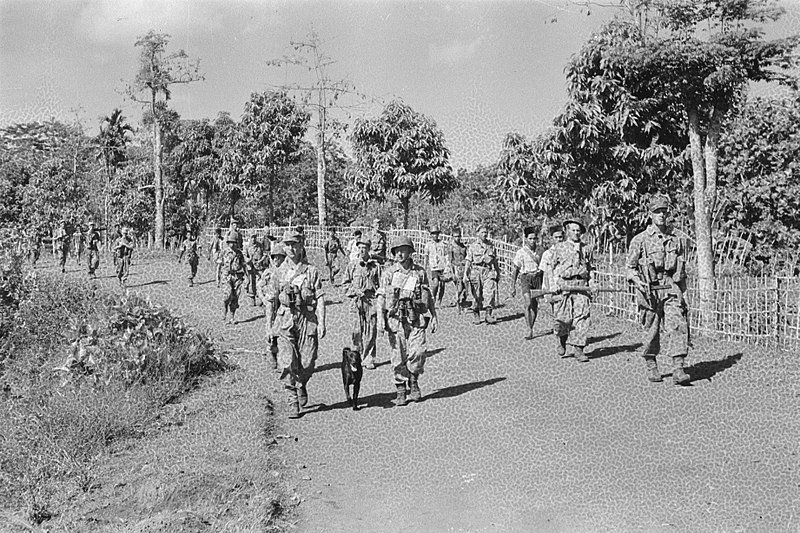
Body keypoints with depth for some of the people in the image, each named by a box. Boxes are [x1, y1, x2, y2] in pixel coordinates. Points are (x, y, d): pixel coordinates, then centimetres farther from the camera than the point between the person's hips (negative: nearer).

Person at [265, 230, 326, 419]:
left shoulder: (311, 271, 3)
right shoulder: (279, 272, 7)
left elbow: (320, 298, 0)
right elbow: (271, 301, 11)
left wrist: (321, 323, -9)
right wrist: (269, 325, 8)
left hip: (307, 319, 0)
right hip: (285, 320, 1)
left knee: (308, 362, 0)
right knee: (287, 364, -8)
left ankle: (301, 385, 32)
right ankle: (293, 403, 0)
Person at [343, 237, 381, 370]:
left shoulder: (375, 266, 8)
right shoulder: (352, 266, 10)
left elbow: (380, 284, 10)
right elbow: (346, 283, 12)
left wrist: (379, 298, -2)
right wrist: (355, 290, -5)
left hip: (371, 300, 0)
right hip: (356, 300, 0)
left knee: (371, 331, -2)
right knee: (357, 330, -2)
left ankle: (369, 359, 4)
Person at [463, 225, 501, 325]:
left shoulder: (491, 246, 13)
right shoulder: (473, 246, 6)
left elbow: (495, 261, 19)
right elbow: (468, 261, 1)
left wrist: (498, 274, 20)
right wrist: (465, 274, -8)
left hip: (489, 272, 1)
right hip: (476, 272, -1)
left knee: (490, 293, -15)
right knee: (476, 295, 3)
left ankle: (488, 315, -15)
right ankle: (476, 316, 15)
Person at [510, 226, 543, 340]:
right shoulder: (521, 252, -2)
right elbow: (514, 270, 0)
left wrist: (543, 285, 17)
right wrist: (513, 287, -3)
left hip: (537, 279, 4)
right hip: (525, 279, -4)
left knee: (535, 306, 2)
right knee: (528, 304, -18)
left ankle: (531, 328, 15)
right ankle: (529, 331, -16)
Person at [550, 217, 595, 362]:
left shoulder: (586, 249, 14)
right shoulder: (559, 248, 9)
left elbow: (591, 267, 21)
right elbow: (553, 268, 11)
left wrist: (592, 280, 6)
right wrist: (557, 282, -2)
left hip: (581, 285, 2)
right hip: (564, 285, -2)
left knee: (582, 317, -8)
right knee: (563, 317, -5)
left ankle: (578, 348, -4)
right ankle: (562, 341, 25)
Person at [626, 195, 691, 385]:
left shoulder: (676, 240, 11)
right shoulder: (640, 240, 1)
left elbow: (682, 269, 17)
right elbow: (629, 267, 4)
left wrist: (683, 294, 13)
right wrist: (639, 283, -14)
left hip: (672, 290, 2)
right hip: (650, 291, -2)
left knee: (678, 326, -13)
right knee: (651, 331, 6)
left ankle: (678, 369, -16)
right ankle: (651, 367, 23)